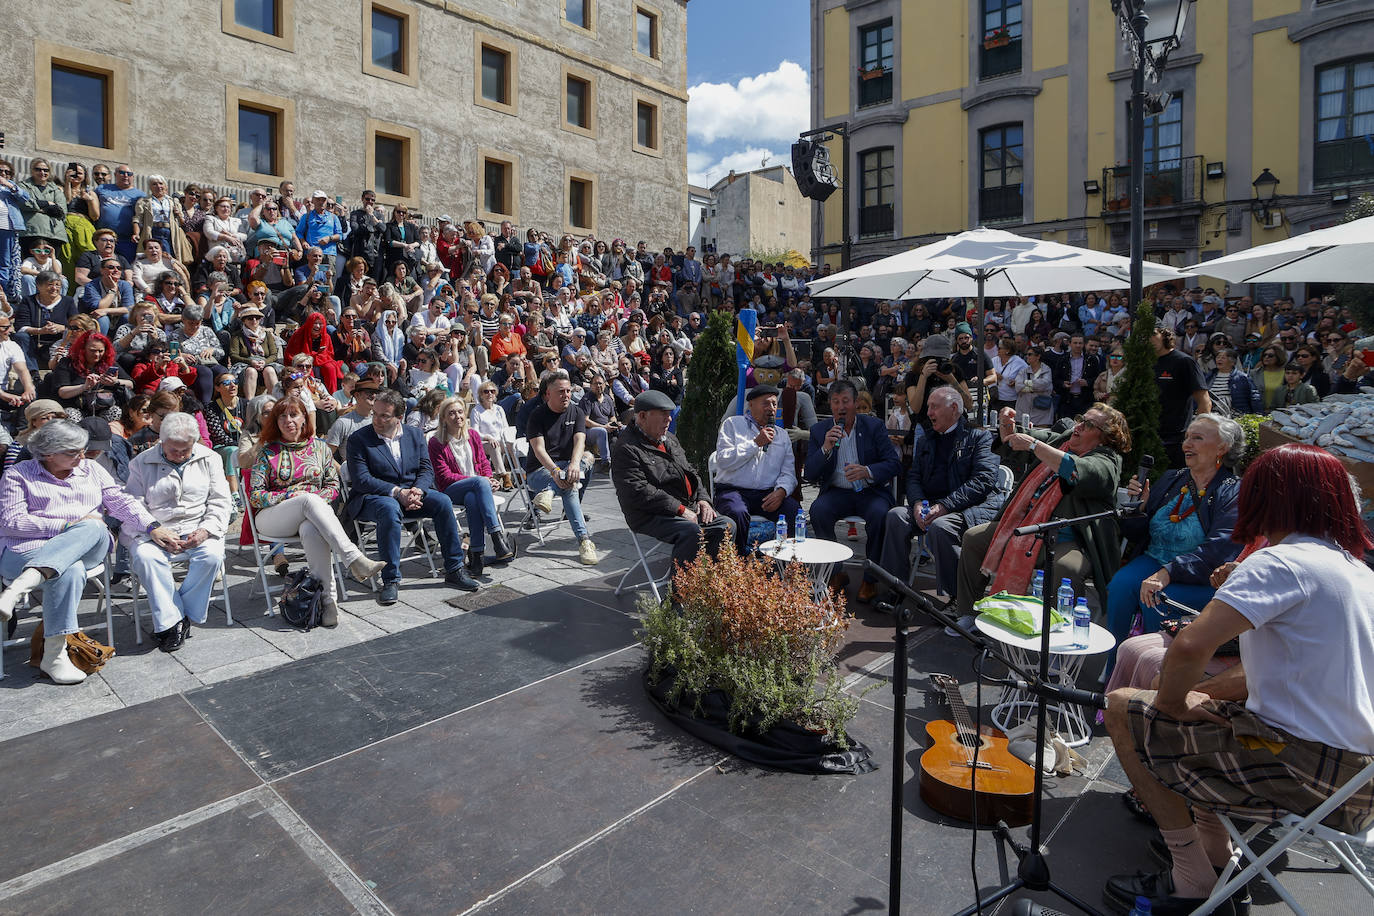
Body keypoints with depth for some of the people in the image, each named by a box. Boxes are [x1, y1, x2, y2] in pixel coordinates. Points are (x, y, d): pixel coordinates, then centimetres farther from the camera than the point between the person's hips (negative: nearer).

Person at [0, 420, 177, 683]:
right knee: (71, 571, -36)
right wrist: (66, 526, -12)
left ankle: (21, 585, -47)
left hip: (87, 550, 3)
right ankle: (54, 657, -33)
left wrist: (153, 526, -6)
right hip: (28, 550, -3)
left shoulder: (90, 469, 19)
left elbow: (122, 502, 11)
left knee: (94, 527, -33)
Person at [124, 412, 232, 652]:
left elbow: (219, 502, 6)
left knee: (212, 555, -30)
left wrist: (205, 530, -12)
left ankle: (182, 615, -14)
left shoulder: (209, 459, 8)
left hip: (198, 531, 0)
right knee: (145, 556, -32)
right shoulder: (142, 462, 5)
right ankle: (171, 621, -22)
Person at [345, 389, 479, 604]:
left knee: (443, 501, -22)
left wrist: (417, 491, -18)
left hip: (411, 493, 4)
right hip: (372, 497, -4)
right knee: (390, 509, -37)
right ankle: (390, 581, -31)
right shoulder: (358, 439, -3)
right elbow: (361, 480, -13)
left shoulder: (415, 435, 9)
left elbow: (427, 469, 4)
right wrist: (397, 492, -24)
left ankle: (454, 570, -14)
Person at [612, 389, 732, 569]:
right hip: (651, 517, -9)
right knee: (693, 532, -32)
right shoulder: (627, 449, -11)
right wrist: (679, 509, -20)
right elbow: (639, 492, -21)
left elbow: (689, 472, 26)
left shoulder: (670, 439, 19)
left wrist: (702, 499, 7)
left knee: (727, 526, -7)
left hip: (688, 508, 9)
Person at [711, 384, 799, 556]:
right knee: (737, 513, -36)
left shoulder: (782, 435, 20)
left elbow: (788, 473, 11)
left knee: (795, 510, -25)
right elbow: (723, 461, -7)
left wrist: (781, 491, -12)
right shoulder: (732, 424, 8)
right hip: (733, 491, -3)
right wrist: (756, 443, -7)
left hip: (768, 495, 3)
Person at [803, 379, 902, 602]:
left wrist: (867, 471, -25)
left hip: (871, 492, -1)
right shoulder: (819, 430, 5)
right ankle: (835, 573, -11)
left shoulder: (874, 426, 2)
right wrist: (825, 449, -19)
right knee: (817, 510, -29)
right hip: (837, 493, 1)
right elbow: (810, 475, -2)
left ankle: (870, 579, -13)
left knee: (879, 513, -32)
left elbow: (894, 463, -5)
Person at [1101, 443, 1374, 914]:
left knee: (1125, 708, -2)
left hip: (1308, 769, -9)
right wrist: (1198, 693, 9)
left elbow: (1191, 646, -31)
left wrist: (1171, 704, -12)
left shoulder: (1281, 562, -19)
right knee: (1201, 702, 26)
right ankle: (1217, 849, 27)